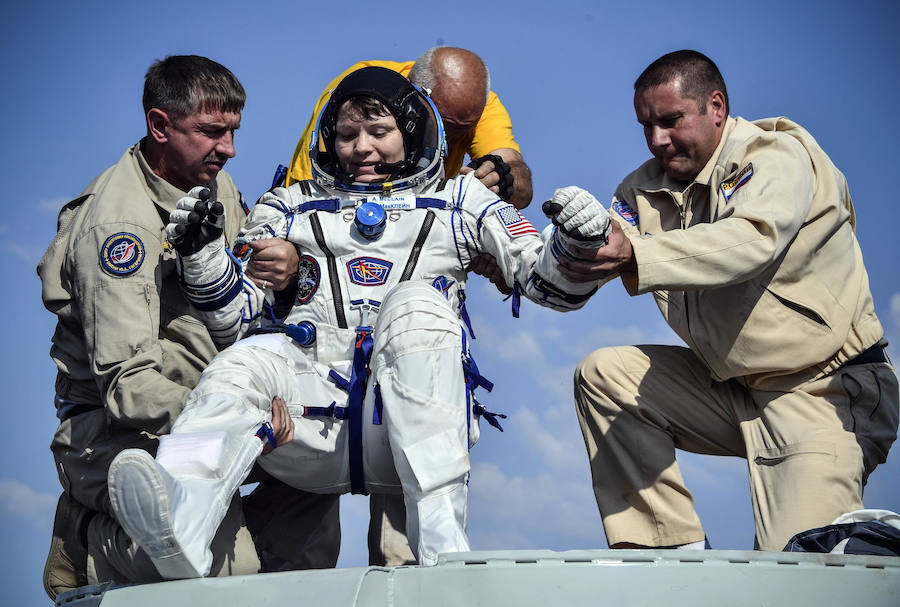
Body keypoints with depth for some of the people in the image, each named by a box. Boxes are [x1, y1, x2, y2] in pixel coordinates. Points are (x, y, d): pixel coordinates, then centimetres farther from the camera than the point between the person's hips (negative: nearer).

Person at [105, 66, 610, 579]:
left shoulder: (460, 202, 21)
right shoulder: (289, 209, 26)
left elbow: (547, 282, 11)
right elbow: (238, 318, 19)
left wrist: (576, 241, -10)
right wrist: (203, 251, 2)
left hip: (413, 432, -1)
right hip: (313, 418, 2)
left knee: (416, 303, -28)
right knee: (248, 359, -27)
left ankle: (441, 542, -38)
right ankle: (182, 522, -55)